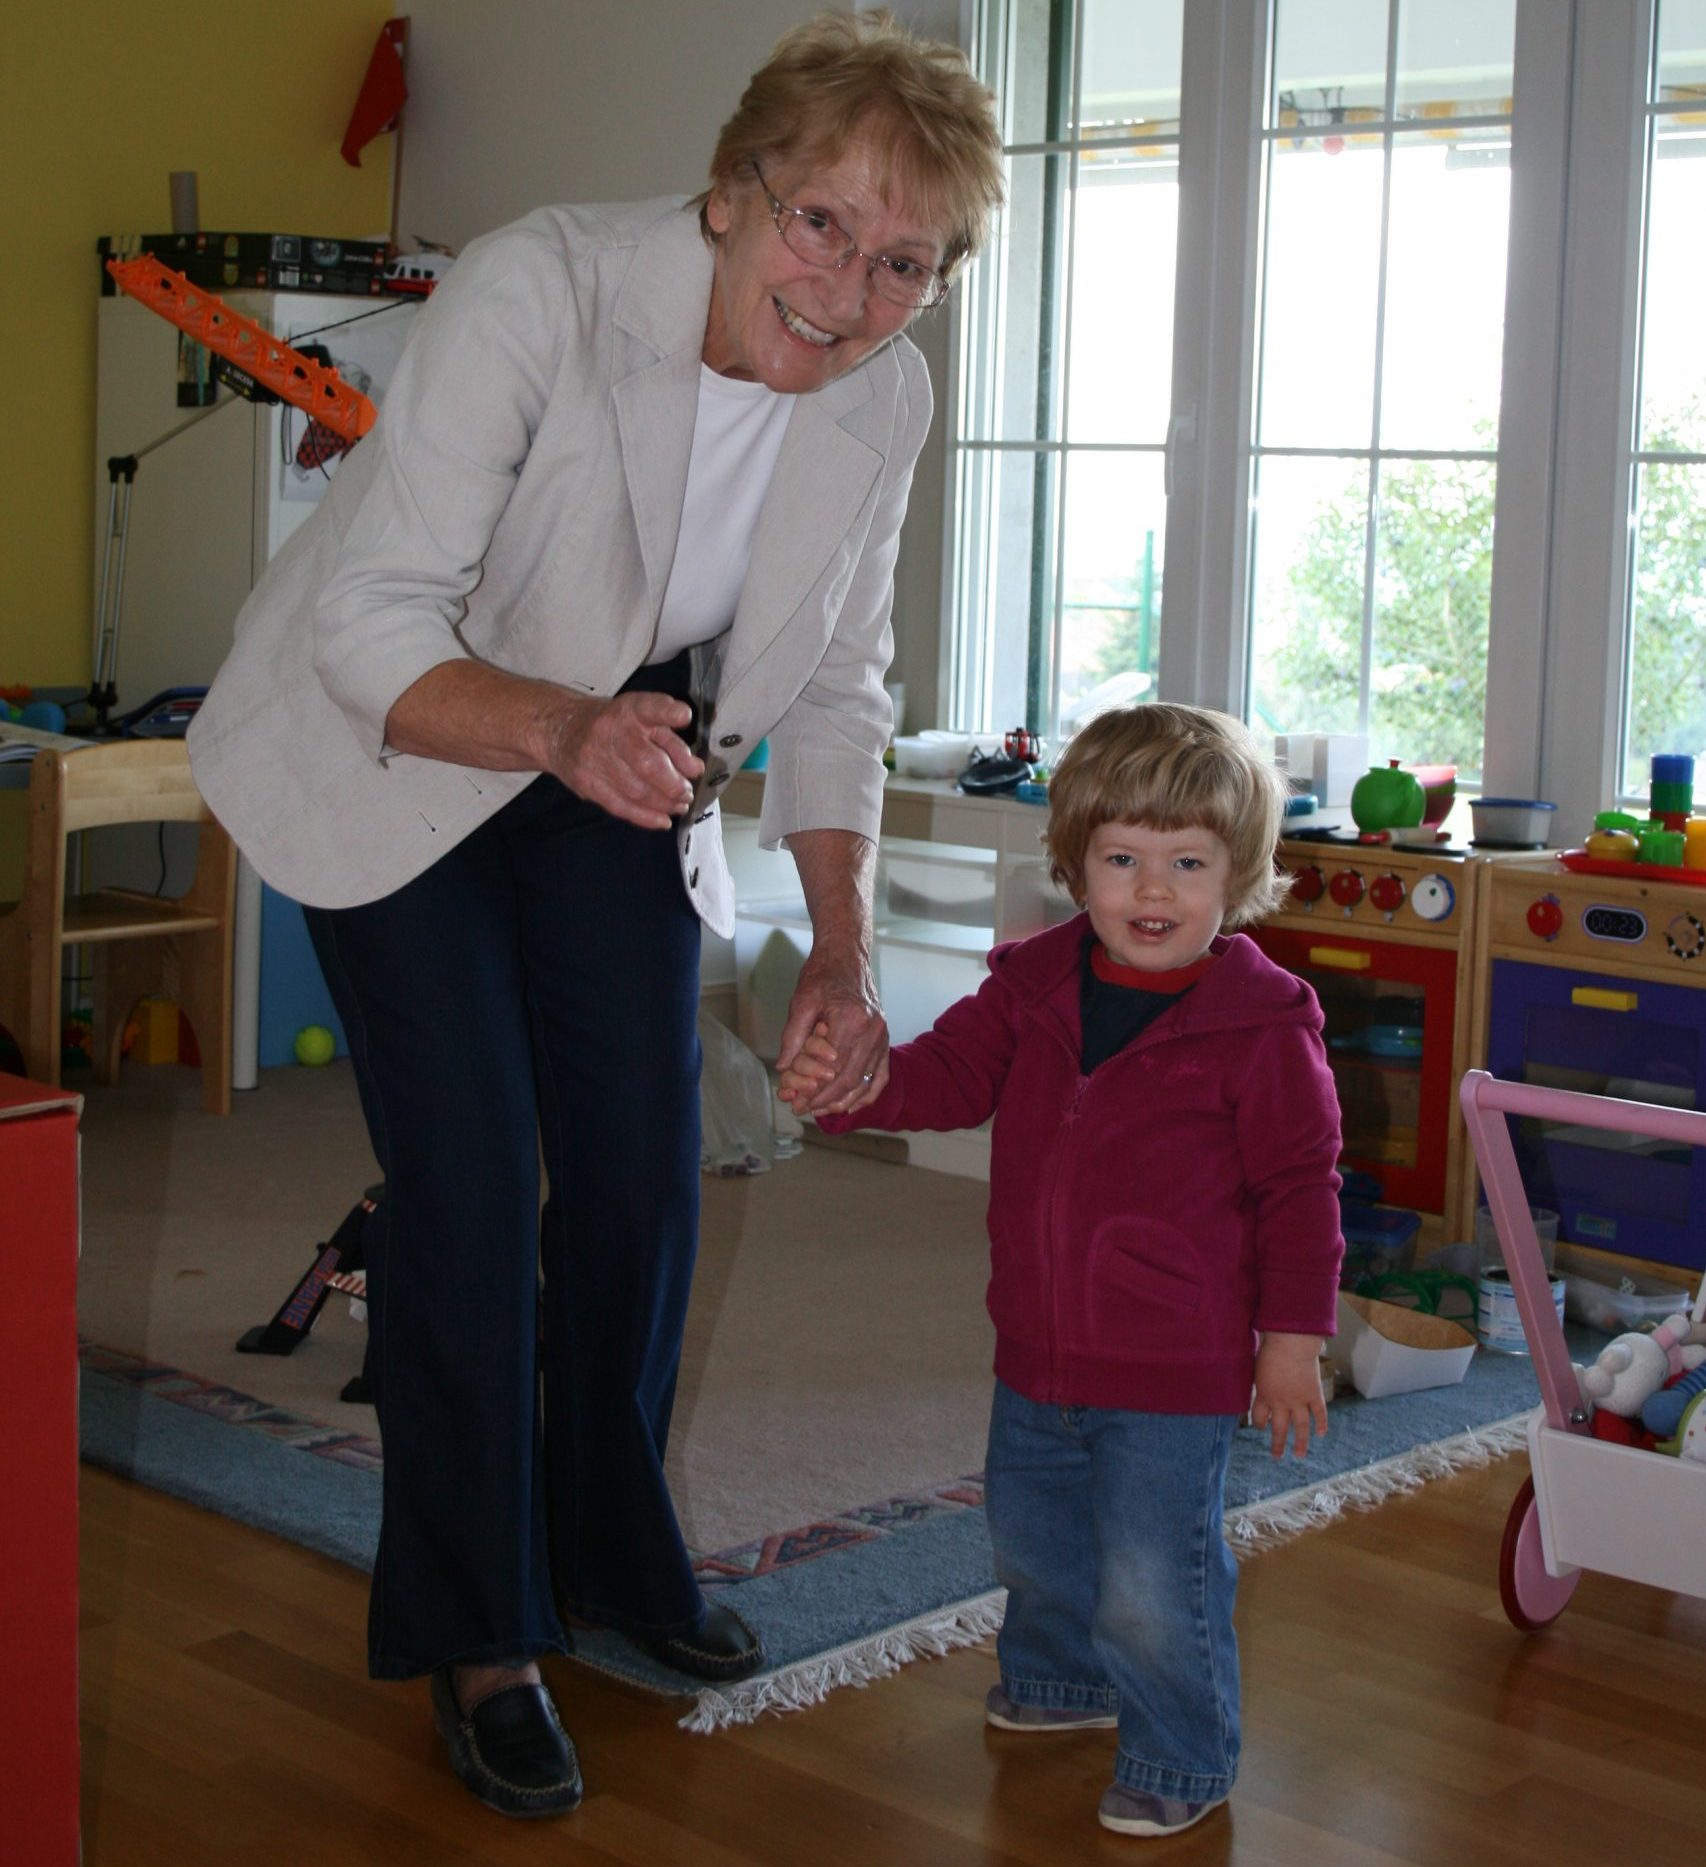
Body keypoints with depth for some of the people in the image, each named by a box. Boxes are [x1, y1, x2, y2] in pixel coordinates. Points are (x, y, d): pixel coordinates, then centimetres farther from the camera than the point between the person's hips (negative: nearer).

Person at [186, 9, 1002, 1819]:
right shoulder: (536, 292, -32)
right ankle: (473, 1634, 6)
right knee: (468, 1174, -10)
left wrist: (841, 949, -10)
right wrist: (566, 726, -49)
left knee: (643, 1162, 6)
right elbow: (376, 633, -31)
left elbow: (831, 691, -1)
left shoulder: (882, 400, -14)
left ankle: (612, 1549, 29)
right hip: (391, 751, -5)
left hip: (620, 757, 5)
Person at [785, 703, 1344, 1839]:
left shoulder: (1261, 1024, -13)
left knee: (1152, 1579, -3)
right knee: (1033, 1536, 24)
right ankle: (1062, 1678, 51)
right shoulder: (1037, 984, 1)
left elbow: (1301, 1185, -8)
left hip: (1176, 1373, -6)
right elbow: (957, 1069, 0)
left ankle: (1184, 1761, 20)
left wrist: (1293, 1336, -9)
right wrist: (864, 1086, -22)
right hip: (1038, 1352, 6)